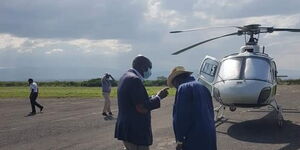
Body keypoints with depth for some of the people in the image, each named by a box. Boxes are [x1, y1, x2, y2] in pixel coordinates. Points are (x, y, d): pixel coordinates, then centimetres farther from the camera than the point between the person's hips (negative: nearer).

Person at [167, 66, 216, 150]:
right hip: (210, 134, 8)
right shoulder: (203, 87, 15)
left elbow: (180, 116, -14)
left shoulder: (183, 88, -10)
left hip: (194, 136, -8)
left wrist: (179, 139, -8)